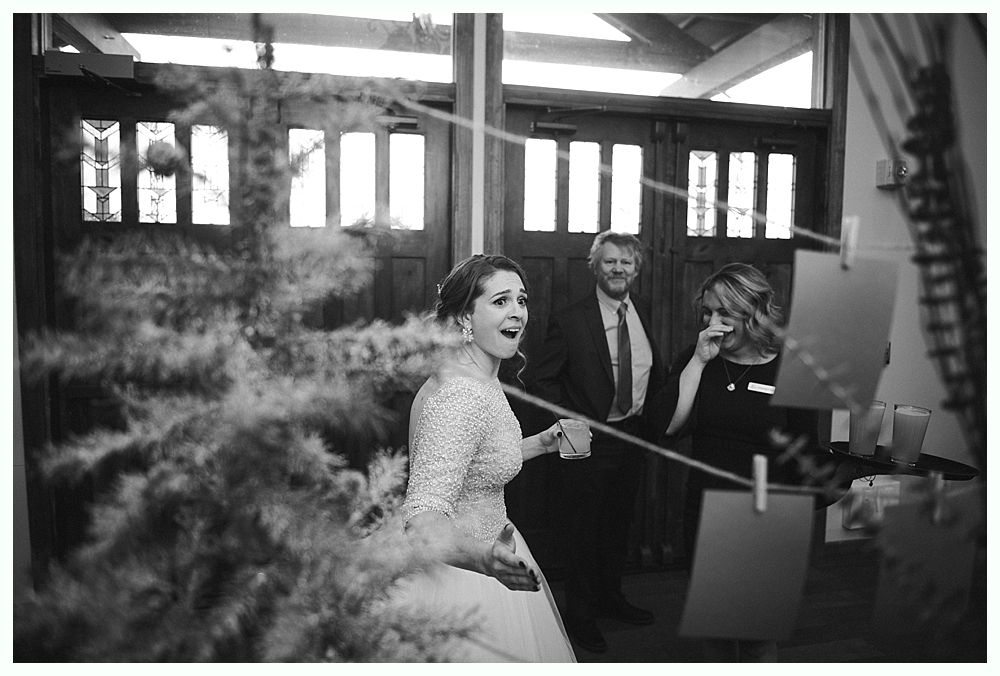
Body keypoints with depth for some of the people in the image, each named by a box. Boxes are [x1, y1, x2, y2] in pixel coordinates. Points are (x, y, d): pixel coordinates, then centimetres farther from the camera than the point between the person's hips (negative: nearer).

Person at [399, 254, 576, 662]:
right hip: (455, 575, -10)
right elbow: (422, 521, -37)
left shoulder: (481, 380, 2)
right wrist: (482, 557, -54)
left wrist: (541, 443, 11)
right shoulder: (461, 395, -29)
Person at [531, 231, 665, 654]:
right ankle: (580, 612, 27)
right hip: (589, 441, -5)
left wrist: (648, 417, 6)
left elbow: (654, 374, 16)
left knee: (619, 523, 20)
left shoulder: (644, 315, 4)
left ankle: (611, 597, 41)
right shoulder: (569, 320, -13)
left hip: (634, 436, 6)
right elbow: (543, 380, -9)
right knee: (583, 528, 8)